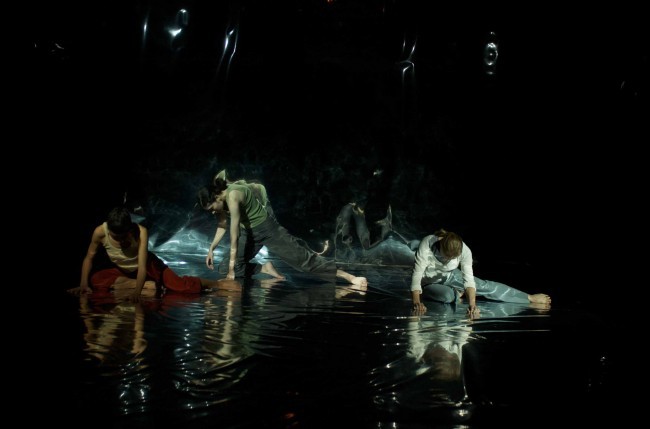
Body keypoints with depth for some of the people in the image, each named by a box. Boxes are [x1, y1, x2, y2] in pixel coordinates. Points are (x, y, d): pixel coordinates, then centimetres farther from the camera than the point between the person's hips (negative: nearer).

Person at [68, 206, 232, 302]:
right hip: (121, 269, 4)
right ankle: (145, 284, -17)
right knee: (95, 279, -22)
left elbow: (142, 266, -41)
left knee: (182, 286, -22)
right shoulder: (100, 231, -29)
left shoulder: (141, 232, -36)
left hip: (148, 266, -4)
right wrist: (83, 284, -25)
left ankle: (214, 283, 4)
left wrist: (136, 292, -54)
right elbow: (89, 257, -13)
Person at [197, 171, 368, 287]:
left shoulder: (233, 196, -30)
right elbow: (222, 225, 12)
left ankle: (349, 277, -8)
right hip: (250, 233, 8)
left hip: (268, 229, -8)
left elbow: (234, 235, -31)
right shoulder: (220, 194, -5)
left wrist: (232, 266, -30)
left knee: (303, 258, -11)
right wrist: (211, 249, 3)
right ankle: (265, 268, 14)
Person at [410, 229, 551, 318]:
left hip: (450, 275, 3)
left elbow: (468, 279, -34)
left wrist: (472, 304, -49)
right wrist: (416, 302, -52)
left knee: (485, 286, -7)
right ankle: (459, 293, 2)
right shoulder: (427, 244, -38)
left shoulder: (464, 251, -29)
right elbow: (417, 274, -39)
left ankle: (530, 298, 4)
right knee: (447, 296, -35)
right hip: (428, 283, -3)